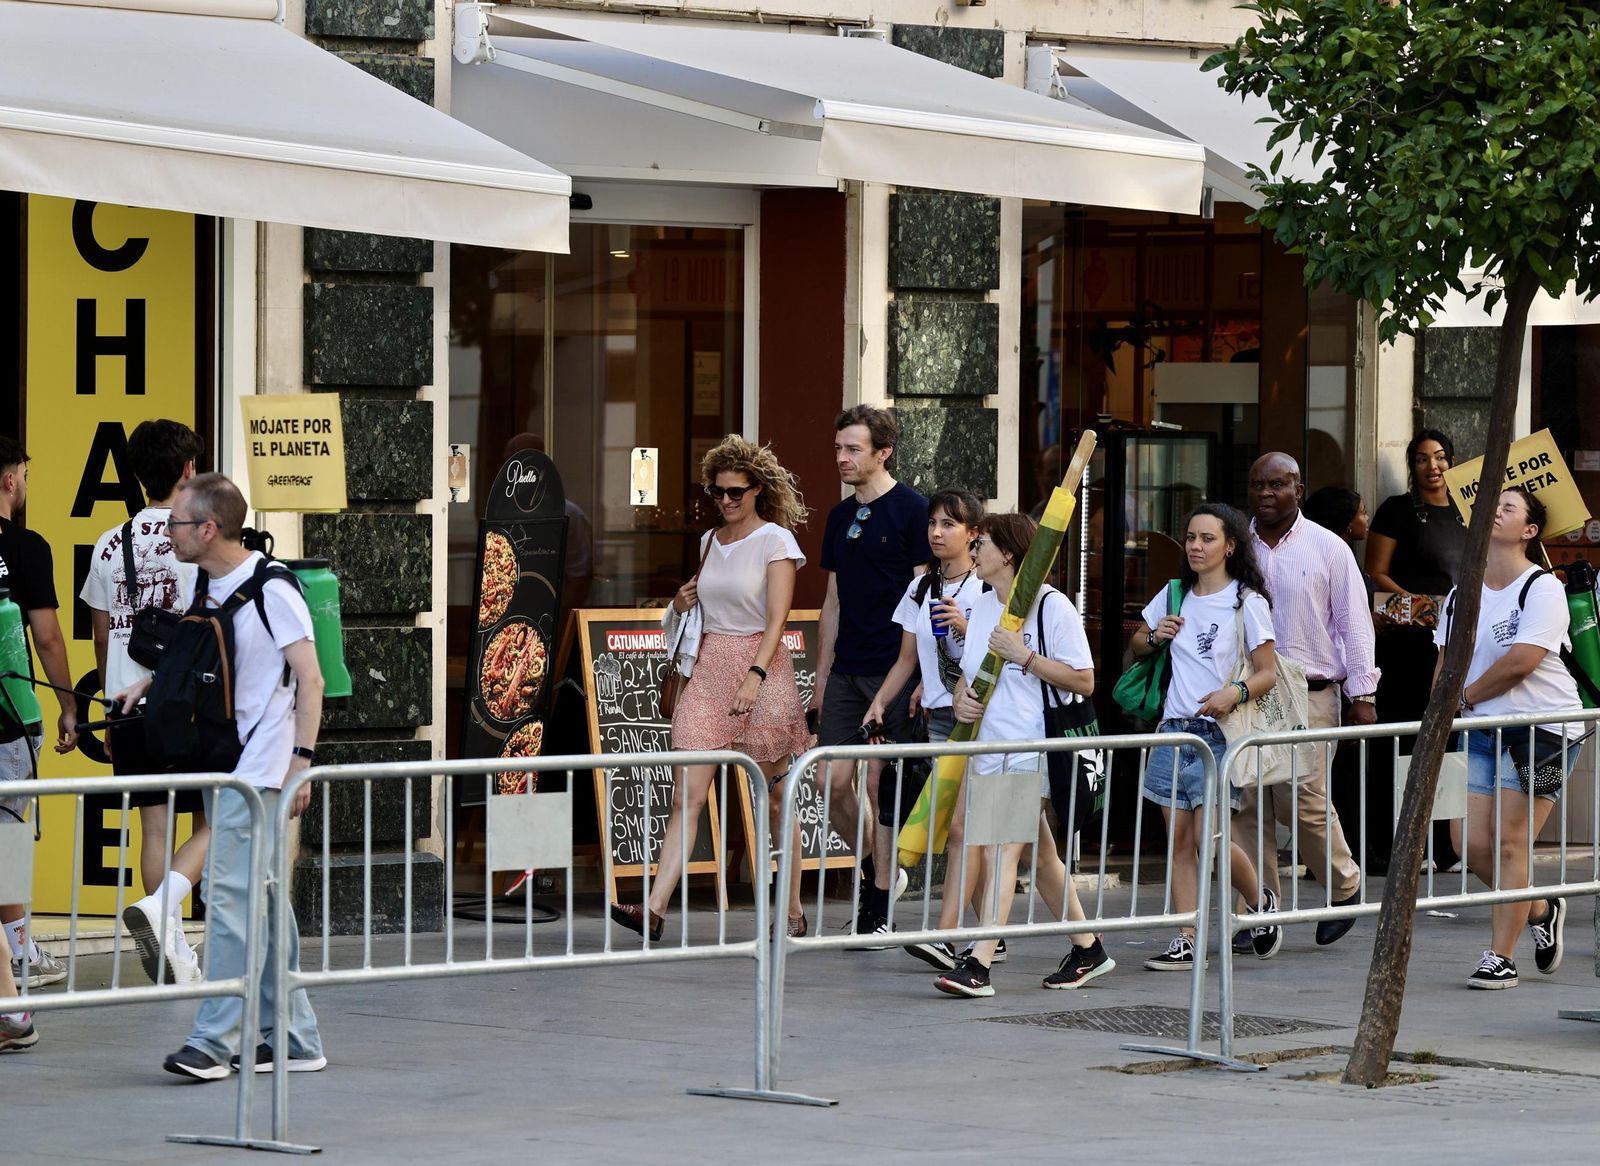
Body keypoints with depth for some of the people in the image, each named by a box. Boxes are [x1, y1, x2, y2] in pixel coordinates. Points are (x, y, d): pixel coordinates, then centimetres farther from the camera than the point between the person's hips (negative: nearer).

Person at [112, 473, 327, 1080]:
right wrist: (148, 681, 12)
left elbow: (310, 679, -14)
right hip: (219, 762, 9)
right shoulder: (207, 588, 10)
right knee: (264, 900, 12)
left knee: (229, 894, -13)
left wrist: (302, 762, -18)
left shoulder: (272, 590, -14)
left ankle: (214, 1039, -13)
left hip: (259, 767, -9)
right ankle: (294, 1038, 17)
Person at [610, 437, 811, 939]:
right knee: (686, 797, -5)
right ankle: (655, 908, -13)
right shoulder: (710, 541, 14)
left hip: (760, 667, -5)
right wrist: (683, 603, 6)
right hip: (708, 669, 5)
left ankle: (793, 912, 13)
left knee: (774, 798, 3)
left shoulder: (776, 541, -5)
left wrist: (755, 675, -26)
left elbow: (777, 618, -13)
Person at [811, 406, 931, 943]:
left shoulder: (912, 510, -6)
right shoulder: (840, 517, 14)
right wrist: (821, 675, 17)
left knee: (881, 786, -5)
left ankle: (880, 908, 3)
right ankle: (879, 872, 23)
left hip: (893, 671, -7)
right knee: (833, 782, 1)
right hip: (846, 671, 7)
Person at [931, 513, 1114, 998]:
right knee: (1040, 853, 15)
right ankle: (1088, 949, 28)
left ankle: (978, 964, -22)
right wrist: (961, 701, 2)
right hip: (986, 747, 9)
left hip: (1031, 749, -9)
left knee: (1002, 849, -17)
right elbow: (968, 671, 24)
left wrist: (1024, 656, -18)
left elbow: (1083, 682, -11)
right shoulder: (983, 607, 14)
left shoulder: (1051, 606, -10)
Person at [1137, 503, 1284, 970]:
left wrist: (1235, 693, -24)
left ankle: (1261, 901, 16)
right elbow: (1136, 646, 25)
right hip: (1174, 729, 5)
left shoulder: (1247, 602, -3)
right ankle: (1186, 942, 2)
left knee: (1209, 835, -11)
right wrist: (1155, 637, 2)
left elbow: (1269, 673, -5)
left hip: (1219, 731, -5)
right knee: (1178, 839, 1)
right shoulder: (1174, 595, 13)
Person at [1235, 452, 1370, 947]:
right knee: (1248, 802, -3)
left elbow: (1354, 623, 4)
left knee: (1303, 798, -12)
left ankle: (1344, 886, 11)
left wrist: (1361, 695, 0)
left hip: (1309, 692, -3)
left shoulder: (1328, 548, 3)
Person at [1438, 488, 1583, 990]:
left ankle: (1500, 957, -4)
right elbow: (1447, 664, 17)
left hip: (1543, 725, -7)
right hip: (1482, 729, 7)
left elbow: (1521, 662, -17)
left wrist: (1464, 697, -7)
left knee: (1509, 840, -10)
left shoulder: (1542, 588, -9)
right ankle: (1540, 910, 25)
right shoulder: (1461, 594, 12)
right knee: (1471, 844, -1)